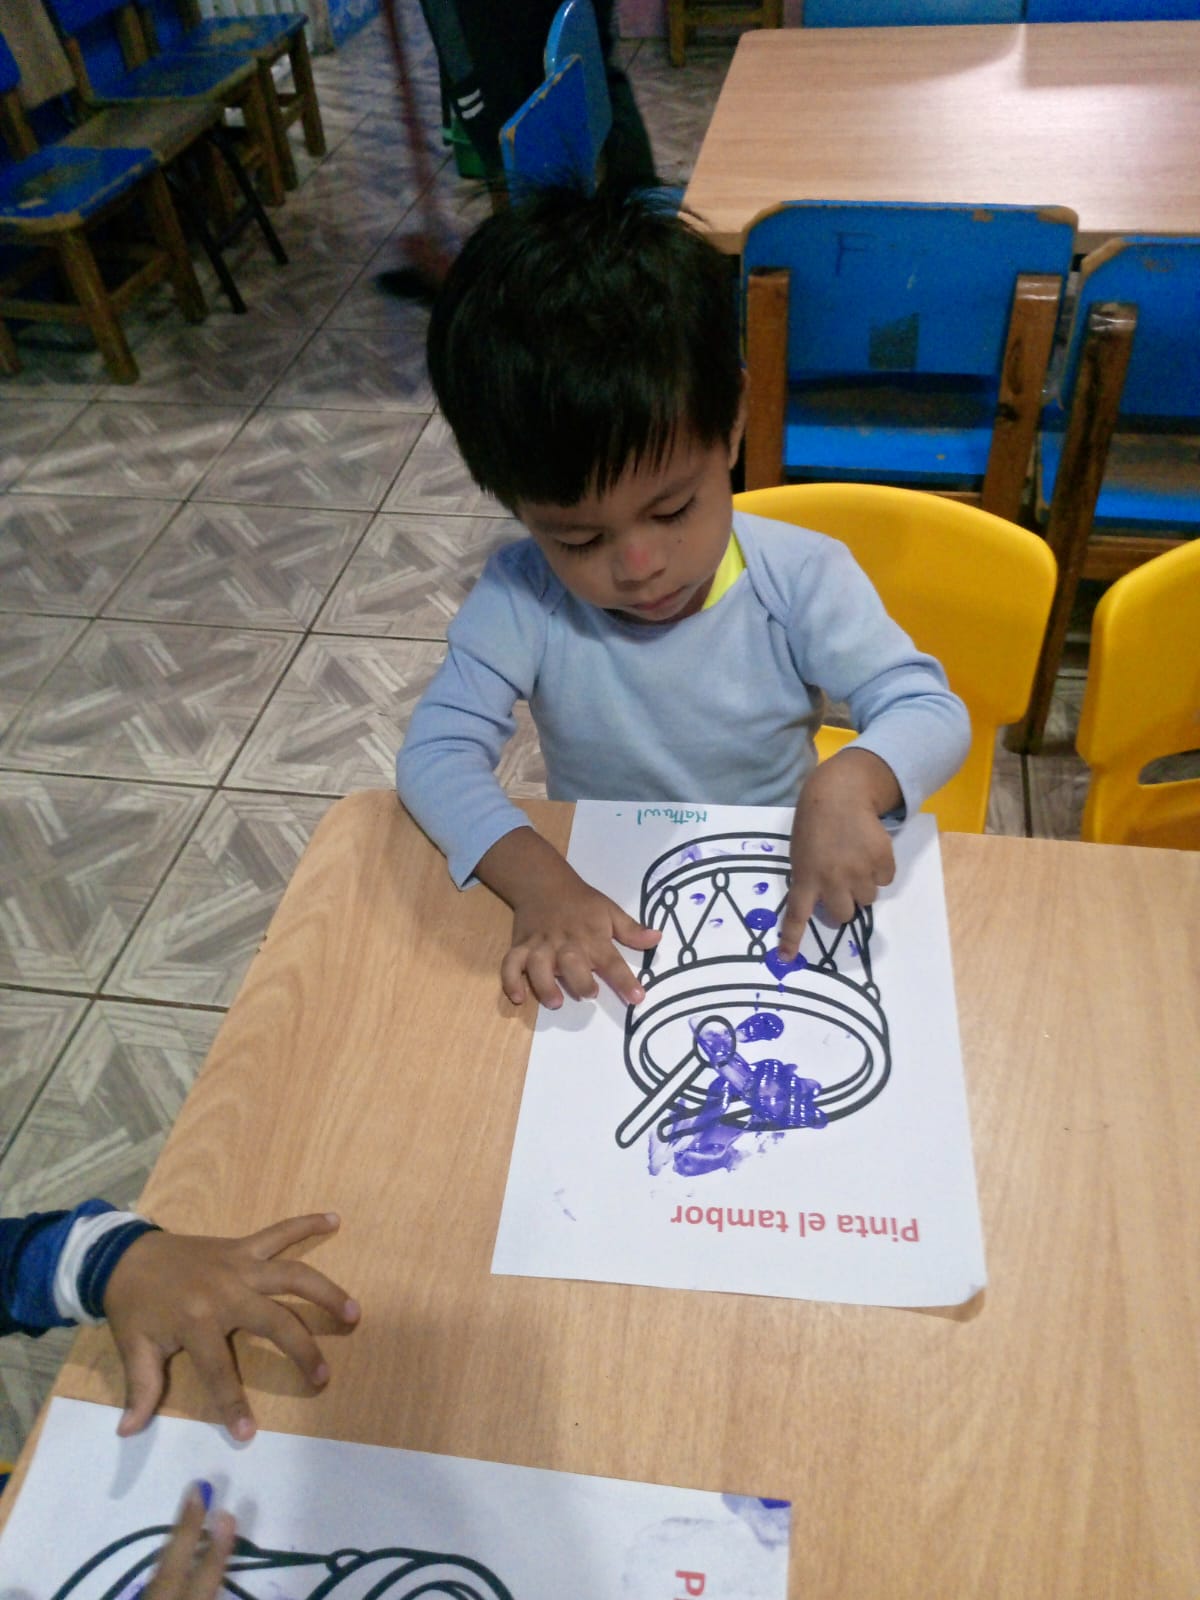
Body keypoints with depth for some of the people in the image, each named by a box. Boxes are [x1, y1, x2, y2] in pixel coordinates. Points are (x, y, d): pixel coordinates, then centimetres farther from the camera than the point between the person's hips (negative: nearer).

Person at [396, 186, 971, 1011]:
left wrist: (851, 781, -37)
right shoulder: (523, 599, -15)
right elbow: (437, 751, -18)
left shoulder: (802, 579, -16)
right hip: (602, 911, 0)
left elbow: (933, 712, -14)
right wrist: (537, 879, -36)